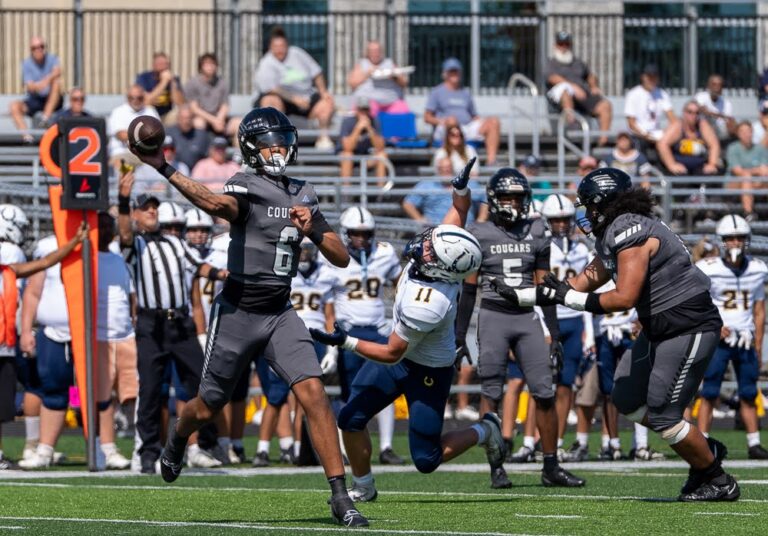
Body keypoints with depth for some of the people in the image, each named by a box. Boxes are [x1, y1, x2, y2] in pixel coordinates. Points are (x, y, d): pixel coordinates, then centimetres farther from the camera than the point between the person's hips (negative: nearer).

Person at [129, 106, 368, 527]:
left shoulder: (302, 196, 9)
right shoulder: (246, 188, -11)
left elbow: (341, 258, 9)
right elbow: (218, 205, -36)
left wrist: (312, 229, -10)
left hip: (280, 314, 4)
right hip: (237, 313, -4)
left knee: (313, 394, -15)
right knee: (208, 408, 11)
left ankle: (340, 497, -15)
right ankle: (177, 438, 49)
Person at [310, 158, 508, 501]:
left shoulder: (426, 306, -40)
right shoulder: (443, 258, -20)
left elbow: (391, 354, -27)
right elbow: (459, 214, 1)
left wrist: (344, 342, -25)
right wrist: (462, 187, -17)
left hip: (428, 371, -8)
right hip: (405, 352, 8)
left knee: (426, 460, -3)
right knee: (351, 419, 6)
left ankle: (484, 432, 22)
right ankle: (363, 488, 27)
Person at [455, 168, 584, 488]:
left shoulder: (536, 234, 7)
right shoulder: (480, 235, -1)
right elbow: (469, 289, 2)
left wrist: (554, 334, 6)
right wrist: (459, 336, 0)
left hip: (527, 318, 3)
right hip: (493, 317, -3)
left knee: (545, 392, -2)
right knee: (491, 394, -2)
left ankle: (551, 467, 5)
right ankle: (496, 468, 4)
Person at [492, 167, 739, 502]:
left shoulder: (631, 233, -20)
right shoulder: (612, 238, 11)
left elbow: (624, 298, -25)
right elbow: (580, 285, 18)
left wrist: (570, 298, -15)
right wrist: (520, 296, 16)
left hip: (689, 328, -10)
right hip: (660, 330, 10)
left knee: (662, 414, -8)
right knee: (627, 400, 13)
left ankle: (719, 482, 7)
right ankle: (704, 450, 22)